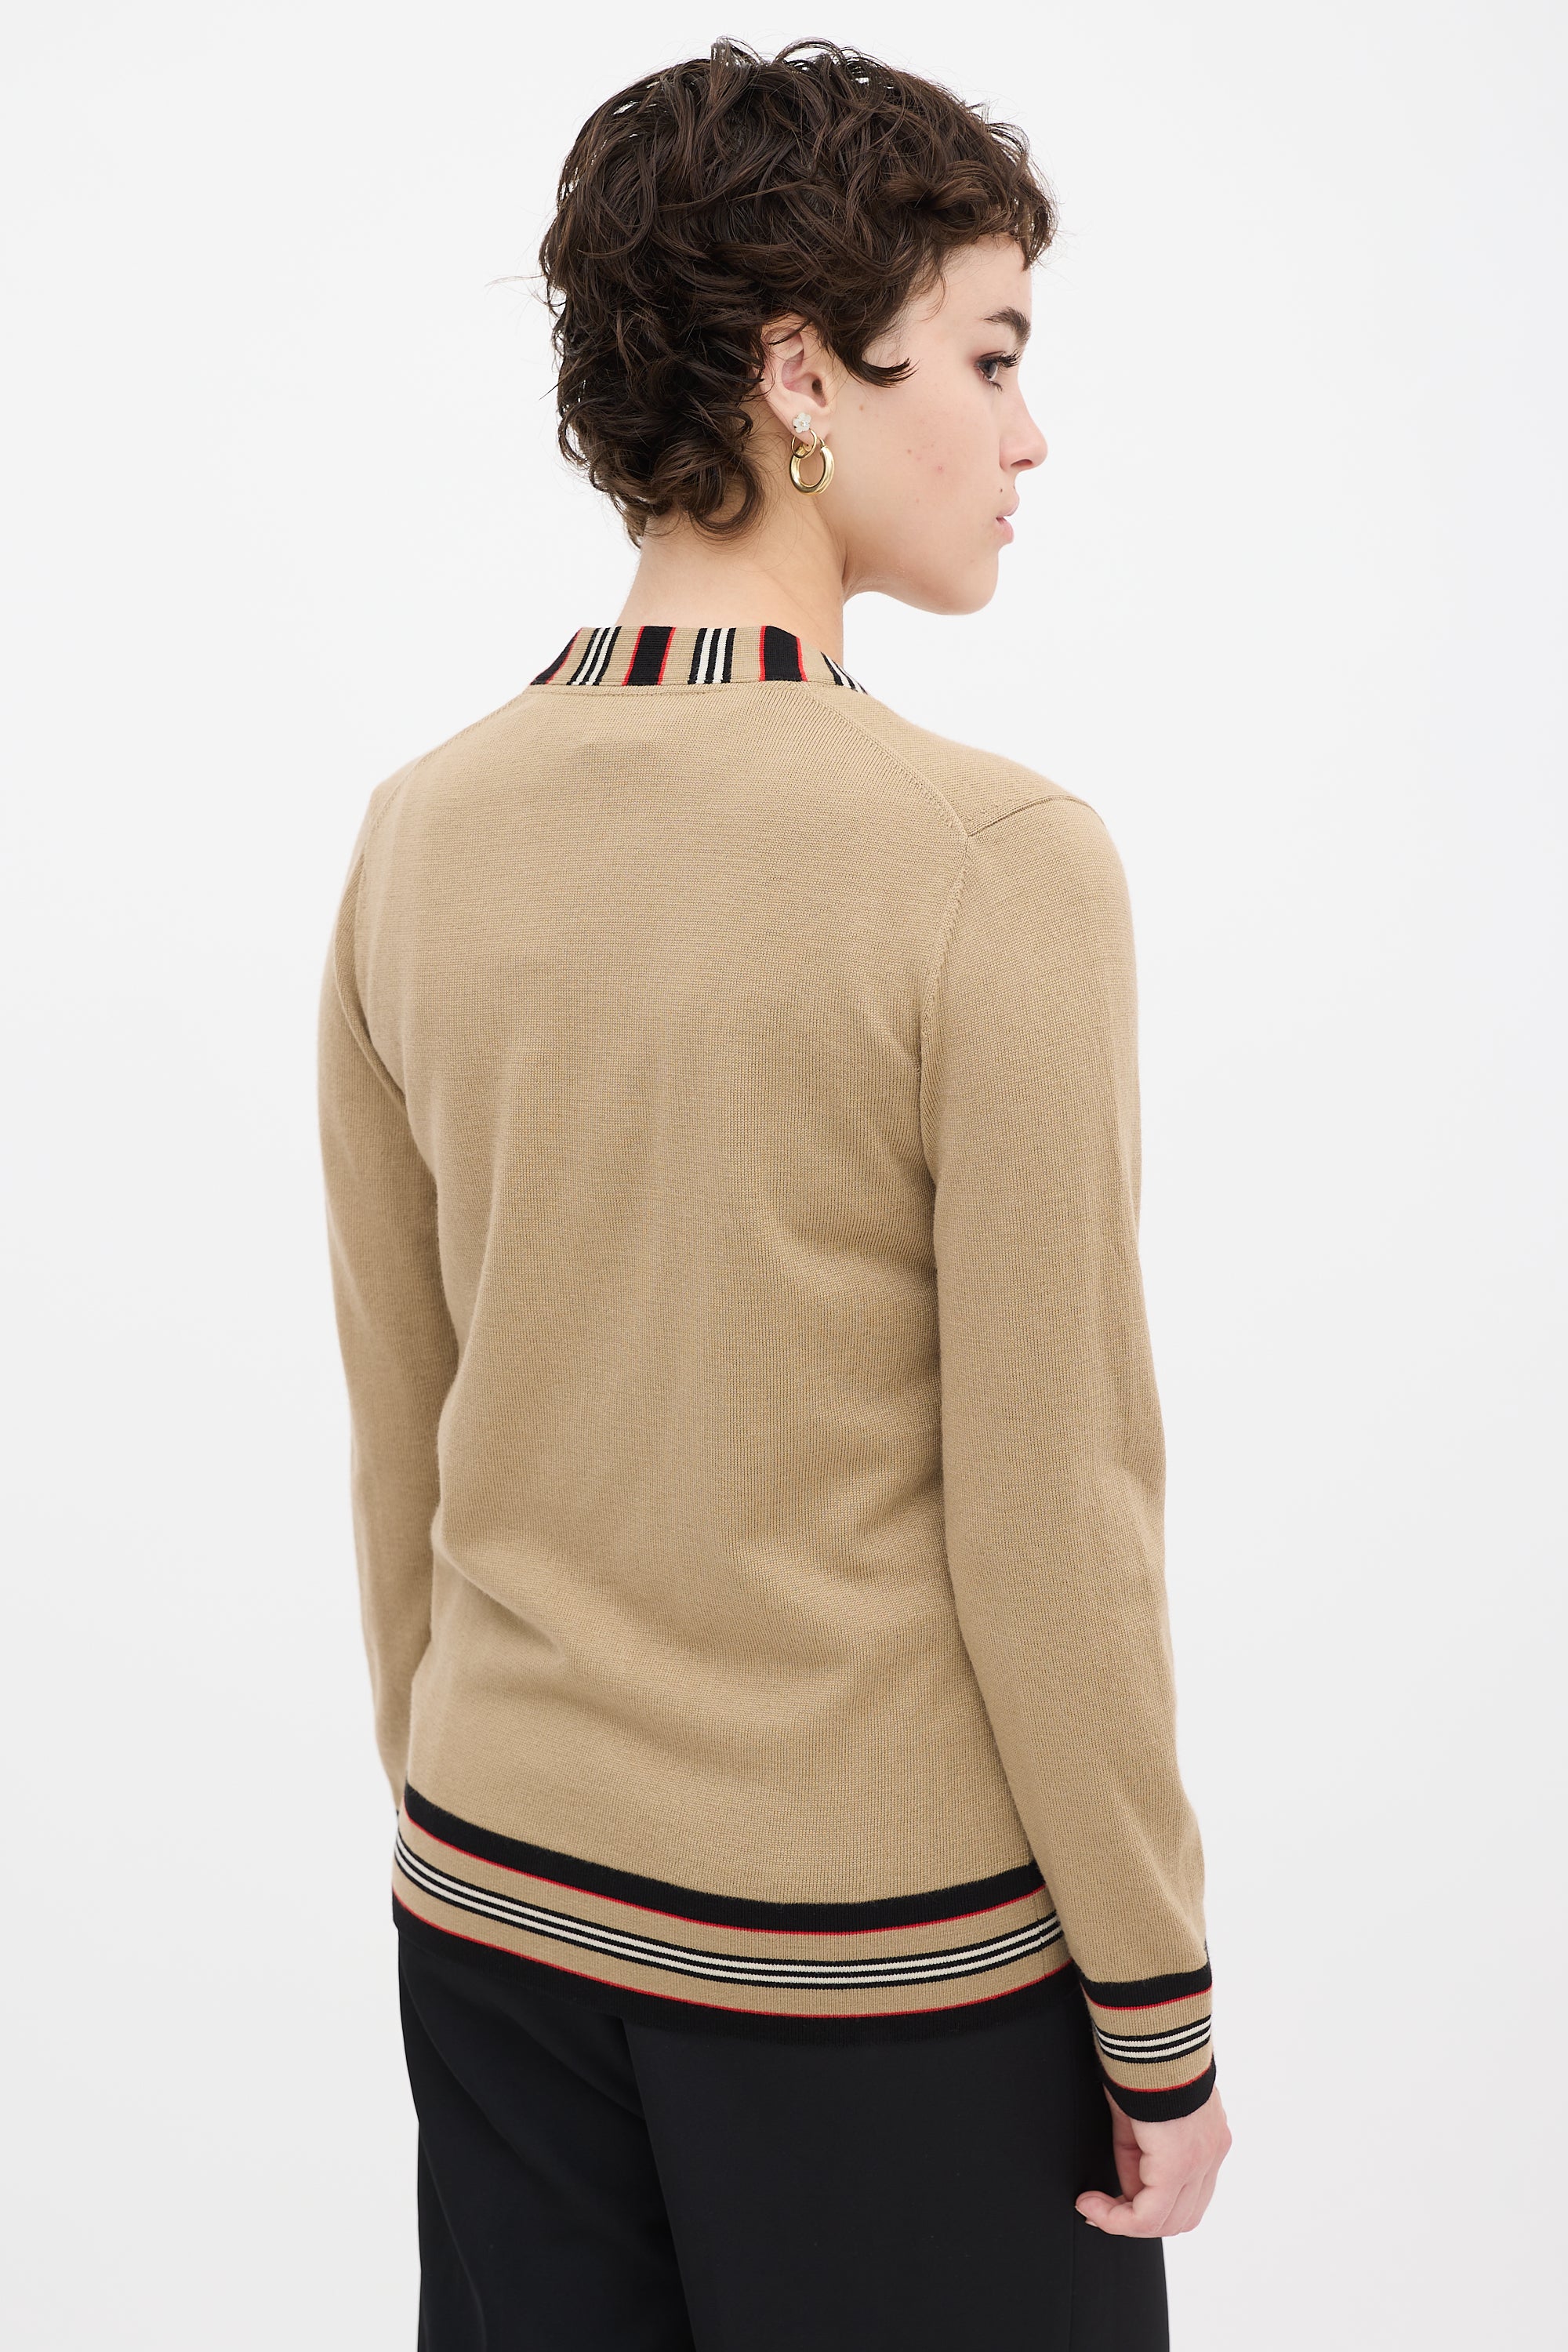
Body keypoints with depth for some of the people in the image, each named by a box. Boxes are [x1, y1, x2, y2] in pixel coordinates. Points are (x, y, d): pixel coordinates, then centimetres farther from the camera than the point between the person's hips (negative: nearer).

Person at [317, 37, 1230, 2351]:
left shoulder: (420, 836, -3)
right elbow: (1054, 1520, -16)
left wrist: (461, 1809, 17)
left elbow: (398, 1442, 4)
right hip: (883, 1952, -5)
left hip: (496, 1916, 5)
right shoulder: (997, 866, -20)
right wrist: (1162, 2022, -5)